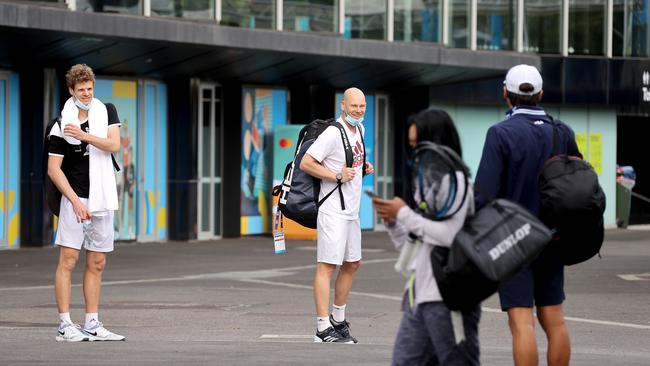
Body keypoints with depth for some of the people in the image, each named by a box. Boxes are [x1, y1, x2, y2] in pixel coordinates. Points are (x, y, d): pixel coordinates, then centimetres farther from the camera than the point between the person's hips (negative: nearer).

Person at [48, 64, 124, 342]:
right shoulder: (62, 123, -4)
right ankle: (65, 326, -9)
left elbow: (114, 144, -7)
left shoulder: (107, 112, 8)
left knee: (97, 264, 7)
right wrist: (75, 201, -12)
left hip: (102, 199, 4)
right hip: (75, 199, -4)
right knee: (68, 260, -10)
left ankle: (92, 325, 11)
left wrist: (84, 135, -20)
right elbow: (53, 169, -5)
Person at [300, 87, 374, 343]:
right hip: (333, 210, -10)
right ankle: (323, 329, -11)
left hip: (352, 211, 10)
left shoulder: (359, 129, 11)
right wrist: (337, 175, -20)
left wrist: (363, 168, 11)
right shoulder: (333, 133, -17)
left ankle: (338, 320, 29)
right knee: (327, 265, -9)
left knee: (352, 263, 17)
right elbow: (306, 163, -18)